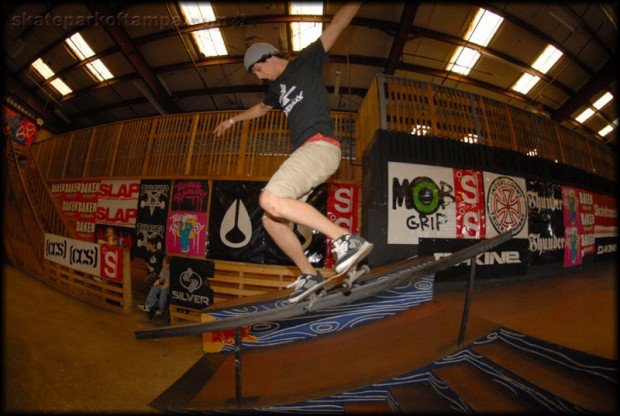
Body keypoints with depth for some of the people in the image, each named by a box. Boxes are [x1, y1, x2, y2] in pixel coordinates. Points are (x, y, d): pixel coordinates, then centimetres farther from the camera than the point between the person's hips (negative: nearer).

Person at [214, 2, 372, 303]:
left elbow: (336, 25, 3)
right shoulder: (277, 87, 29)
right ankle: (309, 275, 9)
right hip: (304, 154, 8)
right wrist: (233, 120, 57)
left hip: (321, 145, -8)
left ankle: (346, 239, -24)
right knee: (271, 221, 1)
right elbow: (261, 108, 47)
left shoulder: (306, 61, 11)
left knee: (270, 201, -29)